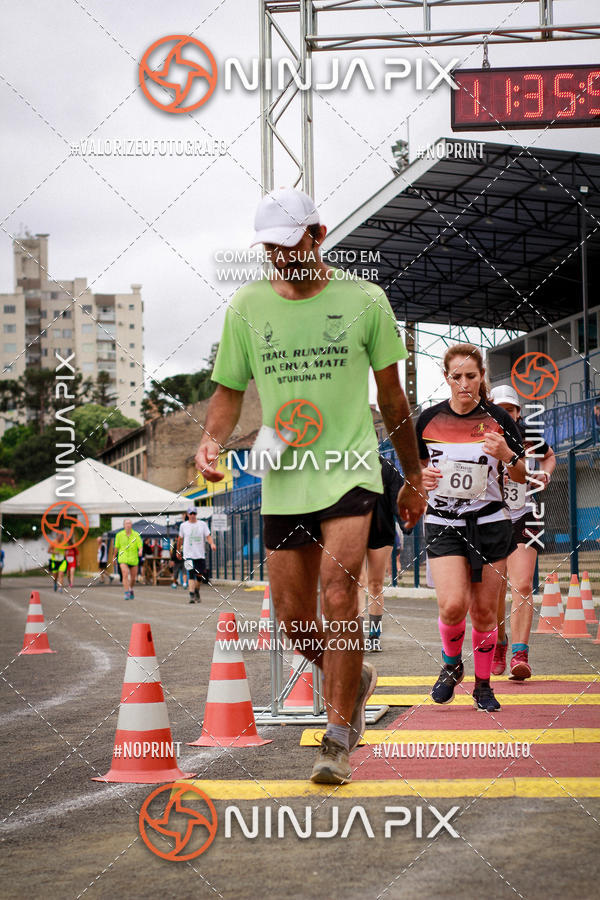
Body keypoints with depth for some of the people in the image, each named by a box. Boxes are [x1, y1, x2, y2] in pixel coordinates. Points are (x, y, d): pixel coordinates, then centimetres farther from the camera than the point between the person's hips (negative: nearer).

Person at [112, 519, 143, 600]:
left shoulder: (136, 535, -5)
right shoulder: (119, 535, -1)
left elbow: (140, 546, -13)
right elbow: (116, 547, 11)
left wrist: (140, 551, -35)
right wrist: (114, 557, 21)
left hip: (133, 559, 1)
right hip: (123, 559, -1)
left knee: (133, 578, 11)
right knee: (125, 575, -20)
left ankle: (131, 589, 41)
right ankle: (127, 593, -18)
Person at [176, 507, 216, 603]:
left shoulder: (203, 524, 5)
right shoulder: (183, 525, 5)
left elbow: (208, 536, 0)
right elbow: (180, 539, 16)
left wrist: (212, 543, -20)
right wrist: (178, 551, 22)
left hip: (200, 554, 2)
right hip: (188, 554, -2)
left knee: (200, 575, 8)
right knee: (191, 574, -16)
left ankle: (197, 591, 34)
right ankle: (192, 596, -21)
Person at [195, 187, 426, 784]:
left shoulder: (364, 299, 1)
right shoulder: (247, 306, 5)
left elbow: (391, 396, 10)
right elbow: (230, 390, 14)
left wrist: (413, 478, 15)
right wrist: (212, 441, -7)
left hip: (350, 471, -3)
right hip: (282, 481, 3)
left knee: (338, 593, -20)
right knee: (293, 617, 6)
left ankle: (339, 738, -10)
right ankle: (354, 680, 37)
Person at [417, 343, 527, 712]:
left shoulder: (498, 419, -1)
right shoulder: (429, 419, 1)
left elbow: (522, 476, 5)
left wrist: (507, 454, -16)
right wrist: (421, 478, -10)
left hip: (490, 523, 0)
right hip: (443, 525, 0)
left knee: (484, 611, 2)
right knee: (453, 605, -17)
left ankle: (483, 685, 21)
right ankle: (452, 664, 12)